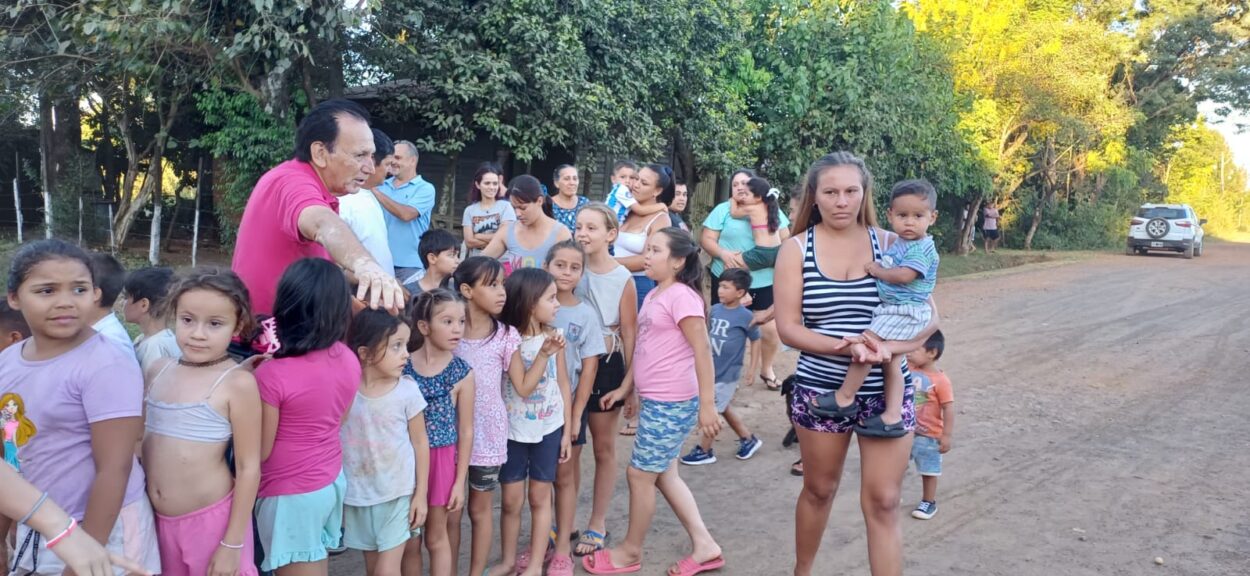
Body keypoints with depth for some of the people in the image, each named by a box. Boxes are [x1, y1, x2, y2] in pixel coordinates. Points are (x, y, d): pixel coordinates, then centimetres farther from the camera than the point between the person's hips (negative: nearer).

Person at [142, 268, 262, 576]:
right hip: (158, 519, 5)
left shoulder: (238, 383, -15)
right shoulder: (157, 370, 1)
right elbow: (142, 438, 13)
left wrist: (233, 545, -12)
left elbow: (249, 468, -13)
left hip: (212, 520, -5)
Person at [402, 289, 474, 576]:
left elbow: (466, 431, -5)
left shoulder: (462, 373, -9)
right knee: (408, 540, 13)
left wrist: (460, 481, -4)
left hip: (441, 458, -1)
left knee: (436, 538, 15)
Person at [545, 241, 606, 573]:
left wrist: (576, 414, -7)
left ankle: (562, 549, 16)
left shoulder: (586, 314, -5)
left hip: (570, 403, -1)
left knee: (565, 475, 8)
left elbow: (589, 368, -5)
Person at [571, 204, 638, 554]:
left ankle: (597, 524, 25)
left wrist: (630, 380, -7)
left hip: (605, 364, -3)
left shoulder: (622, 278, -9)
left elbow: (629, 332, -6)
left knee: (604, 448, 12)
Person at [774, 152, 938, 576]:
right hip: (821, 390, 0)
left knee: (883, 503, 1)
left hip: (886, 391, 0)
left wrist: (889, 347, -22)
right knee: (818, 490, 17)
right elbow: (787, 328, -8)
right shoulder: (796, 250, -3)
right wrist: (843, 346, -24)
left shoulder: (891, 244, -2)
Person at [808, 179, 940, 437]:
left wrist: (877, 271, -12)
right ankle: (893, 417, 13)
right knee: (892, 363, 10)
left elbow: (903, 275, -24)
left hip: (904, 312, -10)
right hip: (894, 311, 10)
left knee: (863, 346, -16)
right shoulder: (899, 244, 13)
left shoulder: (922, 249, -13)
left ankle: (845, 399, -4)